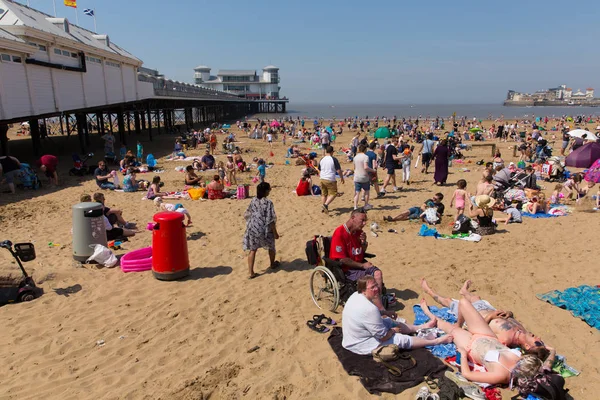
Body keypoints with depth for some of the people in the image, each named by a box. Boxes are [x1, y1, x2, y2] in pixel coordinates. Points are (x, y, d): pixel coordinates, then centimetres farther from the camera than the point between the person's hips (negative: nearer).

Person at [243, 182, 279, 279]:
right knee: (271, 246, 22)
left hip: (252, 228, 4)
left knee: (252, 250, 8)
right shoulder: (268, 202, -18)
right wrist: (275, 233, -10)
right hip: (265, 230, -4)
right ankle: (272, 264, 43)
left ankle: (251, 272, 3)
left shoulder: (253, 201, -1)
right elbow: (270, 220, -18)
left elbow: (247, 214, 7)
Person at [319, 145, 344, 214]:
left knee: (324, 194, 16)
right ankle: (326, 204, -16)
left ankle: (324, 208, 22)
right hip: (330, 180, -6)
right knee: (333, 193, 2)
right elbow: (338, 170, -9)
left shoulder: (322, 159, 7)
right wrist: (342, 178, 5)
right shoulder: (334, 159, -10)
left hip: (322, 179, 6)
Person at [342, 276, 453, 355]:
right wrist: (394, 330, -3)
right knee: (402, 339, -1)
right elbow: (383, 336, -23)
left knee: (390, 322, 17)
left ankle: (421, 327, 34)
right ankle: (436, 341, 13)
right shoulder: (370, 309, -34)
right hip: (362, 346, -9)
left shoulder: (356, 295, -5)